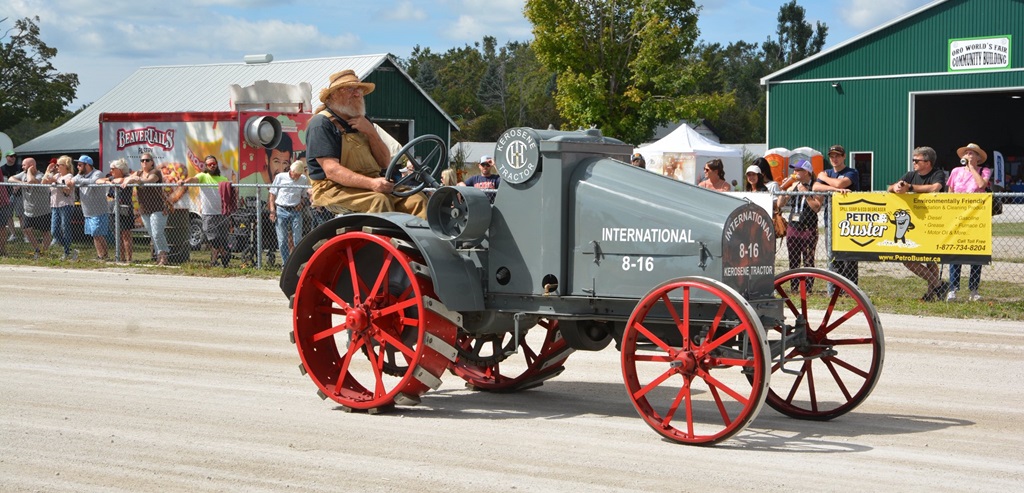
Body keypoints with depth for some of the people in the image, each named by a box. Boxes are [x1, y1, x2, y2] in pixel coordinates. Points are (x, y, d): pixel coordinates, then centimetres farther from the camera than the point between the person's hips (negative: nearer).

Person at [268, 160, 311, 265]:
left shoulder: (304, 180, 4)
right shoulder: (280, 177, 0)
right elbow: (272, 194, 5)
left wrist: (301, 203, -3)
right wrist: (272, 211, -2)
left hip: (295, 210, 1)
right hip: (281, 210, -1)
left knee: (298, 239, -4)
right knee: (282, 240, -1)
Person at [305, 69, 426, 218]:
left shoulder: (362, 123, 19)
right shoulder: (322, 123, -5)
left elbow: (384, 163, 13)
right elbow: (331, 171, -17)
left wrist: (371, 132, -4)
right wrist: (371, 183, -30)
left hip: (369, 187, 7)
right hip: (335, 190, -7)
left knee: (417, 199, -16)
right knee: (379, 200, -34)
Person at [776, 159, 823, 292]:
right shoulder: (794, 186, 13)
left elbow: (817, 207, -15)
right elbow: (779, 204, 11)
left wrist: (806, 193, -16)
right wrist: (783, 189, 0)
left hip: (808, 228, -6)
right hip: (793, 226, 6)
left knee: (808, 261, -4)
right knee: (793, 261, 7)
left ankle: (807, 289, -2)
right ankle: (793, 289, 12)